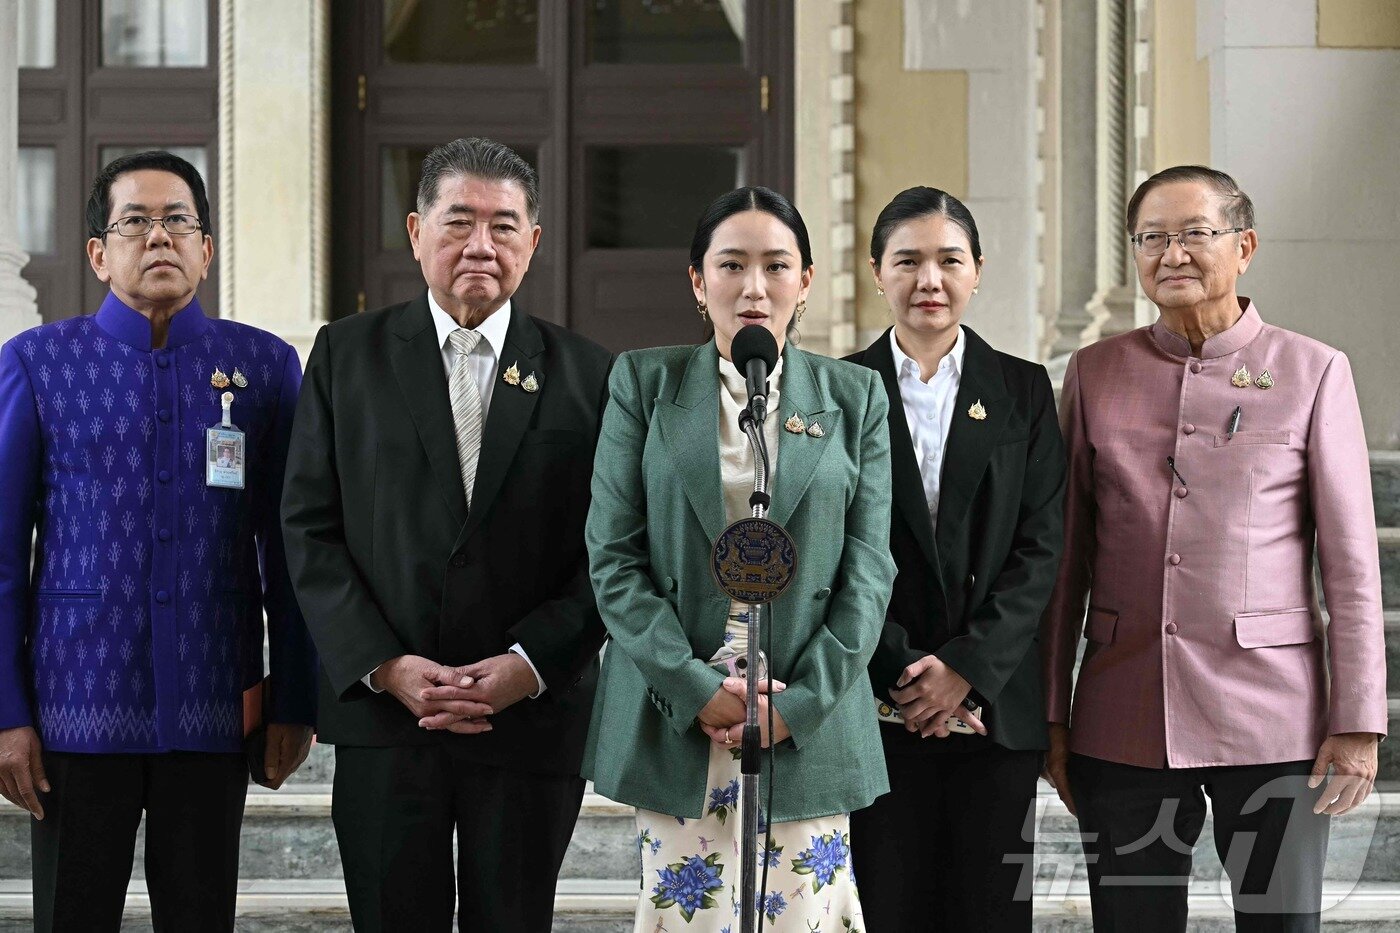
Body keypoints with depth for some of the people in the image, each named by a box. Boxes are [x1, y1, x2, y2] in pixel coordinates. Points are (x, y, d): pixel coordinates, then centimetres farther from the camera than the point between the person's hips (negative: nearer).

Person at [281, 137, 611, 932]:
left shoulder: (586, 374, 5)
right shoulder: (348, 354, 6)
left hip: (534, 717, 0)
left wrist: (531, 664, -12)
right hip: (382, 715, 0)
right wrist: (385, 667, -9)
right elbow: (310, 529, 1)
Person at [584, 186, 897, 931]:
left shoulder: (855, 398, 7)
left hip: (809, 721, 0)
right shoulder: (644, 383, 5)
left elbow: (868, 570, 3)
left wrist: (801, 703, -8)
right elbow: (613, 556, -1)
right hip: (676, 718, 0)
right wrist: (697, 690, -10)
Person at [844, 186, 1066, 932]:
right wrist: (899, 672, -11)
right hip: (875, 706, -1)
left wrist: (969, 666, -11)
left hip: (995, 698, 1)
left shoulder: (1023, 391, 7)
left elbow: (1040, 547, 0)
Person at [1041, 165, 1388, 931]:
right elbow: (1066, 558, 10)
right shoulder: (1095, 373, 8)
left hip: (1272, 720, -2)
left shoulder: (1312, 372, 1)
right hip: (1124, 720, 2)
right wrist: (1051, 717, 7)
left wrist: (1359, 723, -5)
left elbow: (1352, 562, 0)